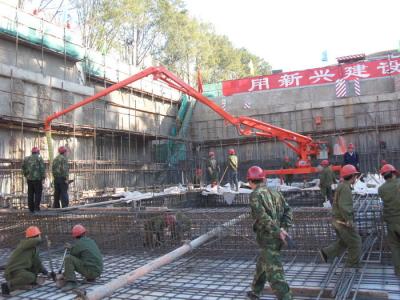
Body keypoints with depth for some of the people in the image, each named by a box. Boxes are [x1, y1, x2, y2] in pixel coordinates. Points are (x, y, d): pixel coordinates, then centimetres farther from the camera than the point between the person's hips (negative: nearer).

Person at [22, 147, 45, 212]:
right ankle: (36, 207, -5)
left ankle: (31, 208, 11)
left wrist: (26, 175, 19)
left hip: (29, 179, 5)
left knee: (30, 194, 9)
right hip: (37, 179, -5)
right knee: (38, 193, 1)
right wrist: (43, 178, -7)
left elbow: (23, 167, 12)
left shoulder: (27, 159, 10)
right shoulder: (39, 159, -5)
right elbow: (42, 169, -10)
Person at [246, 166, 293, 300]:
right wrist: (283, 227, -1)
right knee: (262, 264, 25)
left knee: (274, 271, -6)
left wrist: (277, 231, -21)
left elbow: (262, 216, -22)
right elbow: (288, 210, 7)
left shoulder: (255, 195, -11)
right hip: (277, 238, 8)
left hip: (268, 238, -8)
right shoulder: (275, 193, 12)